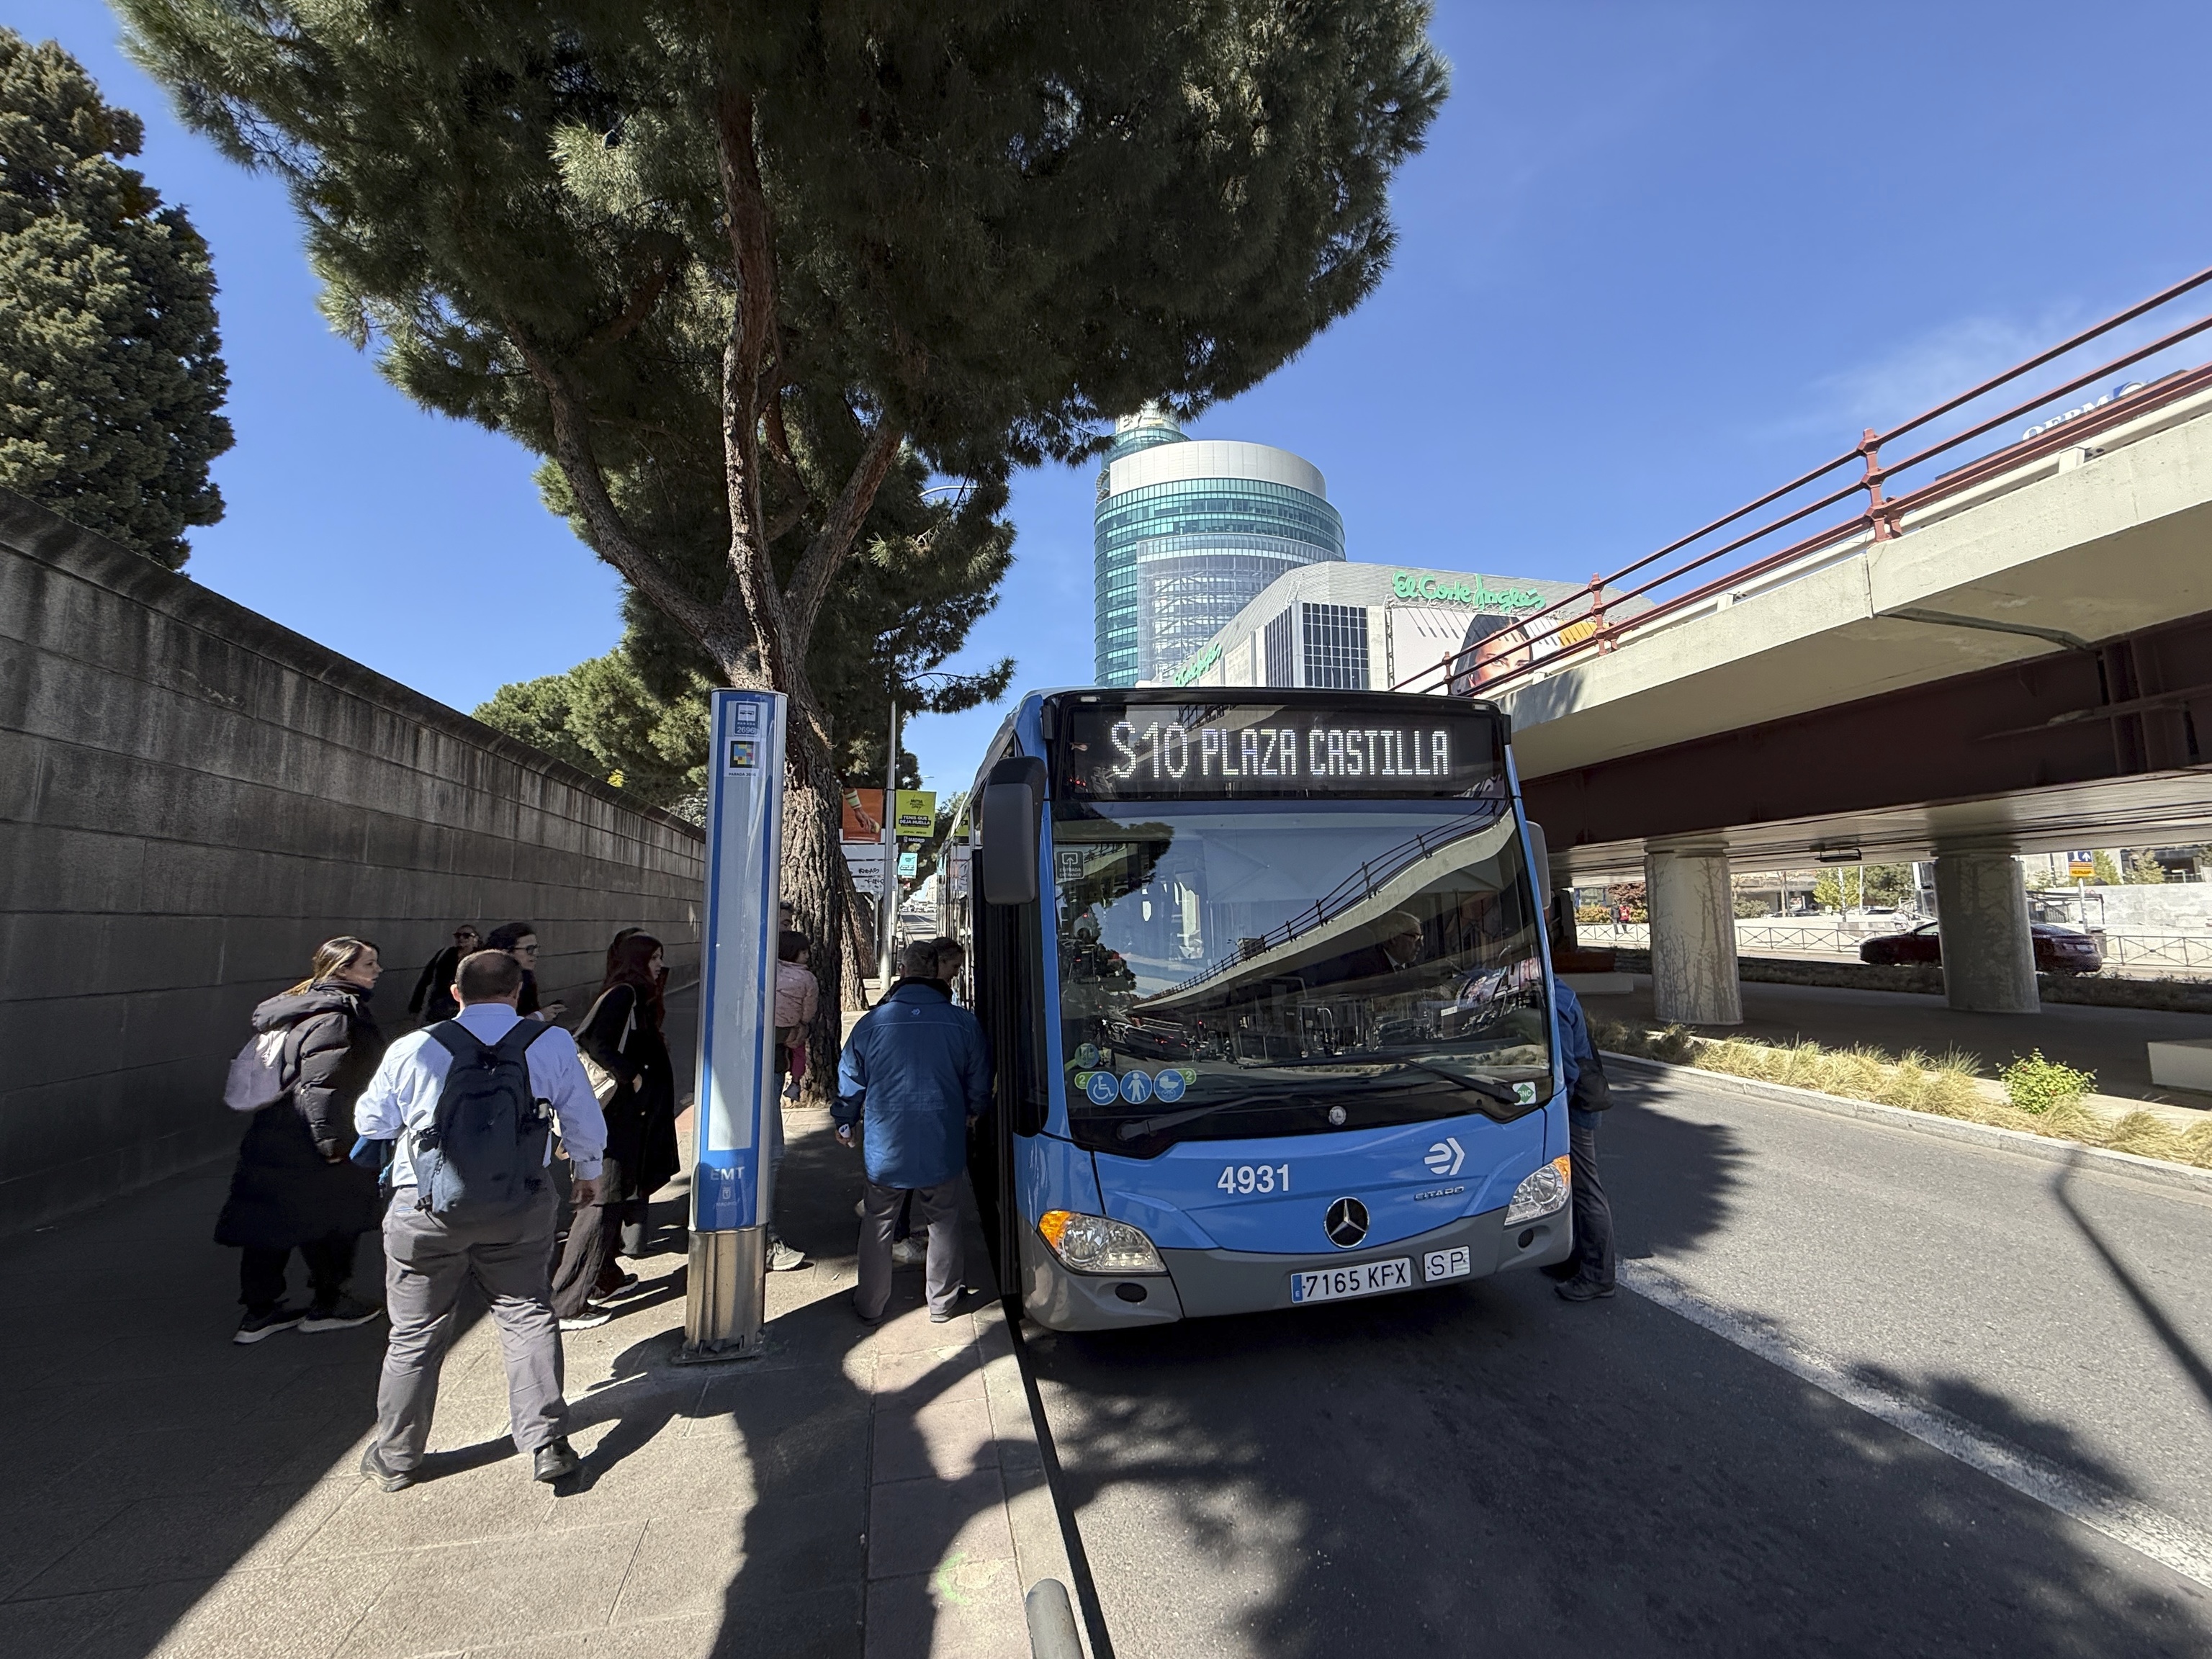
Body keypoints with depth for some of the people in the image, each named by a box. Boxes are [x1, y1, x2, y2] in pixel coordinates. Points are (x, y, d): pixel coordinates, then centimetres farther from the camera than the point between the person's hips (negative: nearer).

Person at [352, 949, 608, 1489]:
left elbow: (370, 1123, 6)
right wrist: (589, 1171, 19)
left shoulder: (414, 1049, -9)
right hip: (520, 1206, 0)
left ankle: (395, 1458, 33)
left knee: (416, 1333, 17)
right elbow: (584, 1119, 2)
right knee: (528, 1319, 12)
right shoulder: (554, 1043, -7)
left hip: (427, 1209, 0)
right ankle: (546, 1444, 14)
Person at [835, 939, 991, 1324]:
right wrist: (972, 1113, 24)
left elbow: (850, 1081, 2)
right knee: (944, 1222, 17)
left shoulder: (872, 1022, -9)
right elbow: (980, 1083, 2)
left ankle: (869, 1305, 29)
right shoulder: (963, 1023, -9)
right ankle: (943, 1302, 29)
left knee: (878, 1223, 18)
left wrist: (845, 1124, 20)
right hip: (942, 1147, 0)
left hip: (885, 1148, 0)